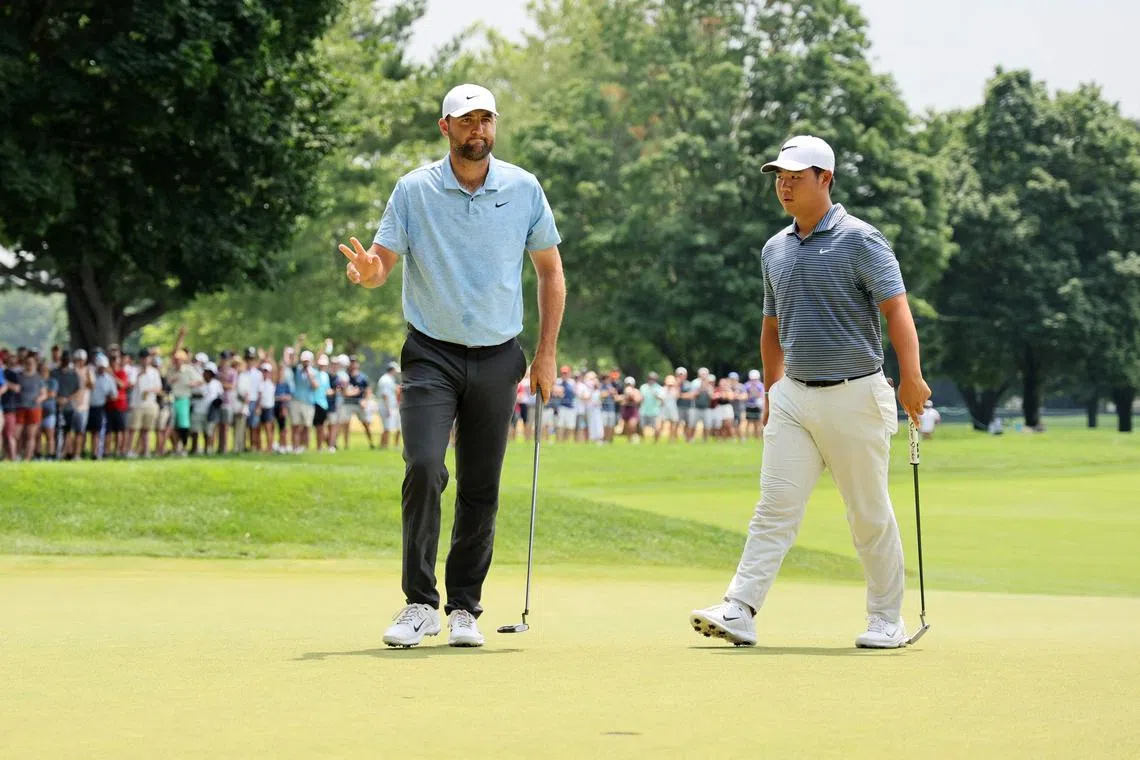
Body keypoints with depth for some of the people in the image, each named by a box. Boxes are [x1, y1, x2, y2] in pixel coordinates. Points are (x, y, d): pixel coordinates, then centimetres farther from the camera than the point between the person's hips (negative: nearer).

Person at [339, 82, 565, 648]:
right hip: (432, 353, -2)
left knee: (480, 490, 5)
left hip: (497, 359, 2)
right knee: (424, 469, -18)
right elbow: (383, 259, -4)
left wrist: (546, 355, 4)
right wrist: (369, 270, -30)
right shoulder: (413, 190, -3)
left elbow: (550, 273, 9)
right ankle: (420, 604, -10)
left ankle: (465, 607, 16)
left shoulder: (524, 189, 1)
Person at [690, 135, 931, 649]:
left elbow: (896, 309, -16)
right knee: (775, 507, -4)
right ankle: (738, 612, -11)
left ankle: (887, 621, 15)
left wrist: (911, 376, -28)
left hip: (854, 395, -5)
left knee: (870, 514, 4)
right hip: (793, 397, 5)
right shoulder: (774, 249, 13)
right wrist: (771, 393, 22)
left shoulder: (859, 240, -7)